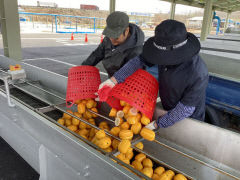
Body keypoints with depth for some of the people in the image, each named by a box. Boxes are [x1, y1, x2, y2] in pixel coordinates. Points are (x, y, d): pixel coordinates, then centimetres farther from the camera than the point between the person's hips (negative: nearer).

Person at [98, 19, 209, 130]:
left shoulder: (198, 74, -36)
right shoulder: (166, 50, -22)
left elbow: (185, 109, -28)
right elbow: (140, 60, -16)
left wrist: (157, 124, -24)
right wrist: (114, 80, -24)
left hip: (189, 119, -5)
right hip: (169, 110, 5)